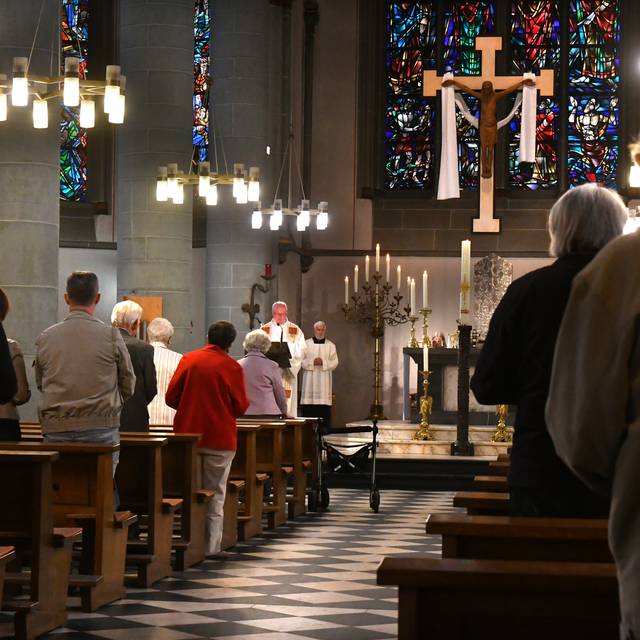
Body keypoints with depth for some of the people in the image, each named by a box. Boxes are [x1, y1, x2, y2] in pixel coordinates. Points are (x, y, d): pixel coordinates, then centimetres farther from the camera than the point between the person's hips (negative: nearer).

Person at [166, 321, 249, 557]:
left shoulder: (188, 360, -2)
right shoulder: (232, 367, -9)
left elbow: (171, 398, -1)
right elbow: (240, 407, -5)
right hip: (219, 438, -2)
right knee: (215, 494, 7)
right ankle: (211, 547, 7)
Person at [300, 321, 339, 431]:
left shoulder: (330, 345, 10)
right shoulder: (306, 344, 9)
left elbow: (334, 362, 3)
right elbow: (301, 361, 3)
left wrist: (323, 362, -13)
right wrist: (312, 362, -14)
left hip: (324, 380, 0)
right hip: (309, 379, 0)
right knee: (308, 409, -5)